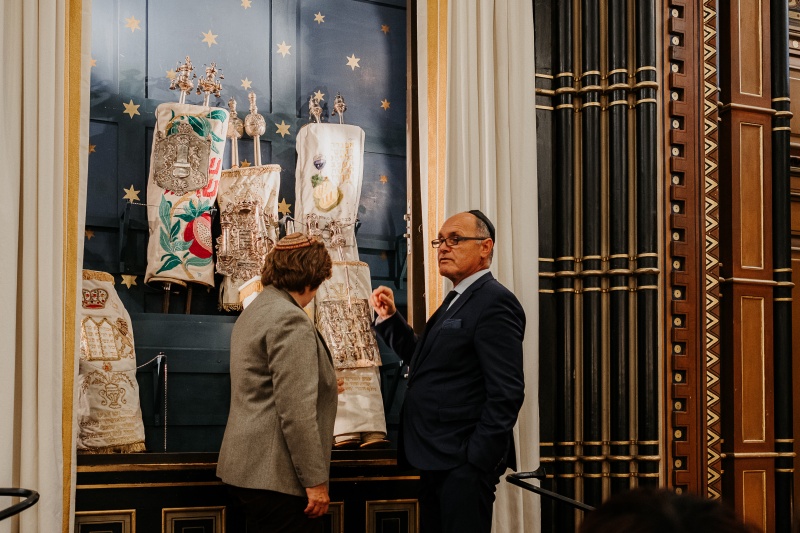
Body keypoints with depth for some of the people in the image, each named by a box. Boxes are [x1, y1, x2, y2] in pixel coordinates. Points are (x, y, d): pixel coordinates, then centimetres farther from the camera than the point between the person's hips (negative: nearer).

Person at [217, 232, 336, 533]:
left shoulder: (255, 311, 17)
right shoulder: (291, 319, -15)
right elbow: (296, 411, -22)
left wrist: (321, 386, 46)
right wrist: (315, 479, -18)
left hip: (249, 467, 10)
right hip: (278, 475, -10)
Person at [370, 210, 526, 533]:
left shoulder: (494, 303, -14)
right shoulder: (456, 300, 17)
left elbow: (506, 393, -20)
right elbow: (422, 359, 23)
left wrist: (478, 462, -21)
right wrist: (390, 318, 13)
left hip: (463, 462, -10)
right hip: (436, 460, 10)